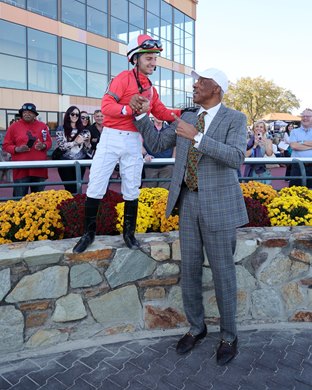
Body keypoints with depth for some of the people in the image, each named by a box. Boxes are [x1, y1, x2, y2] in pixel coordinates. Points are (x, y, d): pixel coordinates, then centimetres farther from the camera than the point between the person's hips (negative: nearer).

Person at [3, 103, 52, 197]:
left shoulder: (43, 126, 9)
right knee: (19, 197, -2)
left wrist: (43, 146, -9)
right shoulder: (14, 126, 3)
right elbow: (6, 145, 3)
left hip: (39, 168, 2)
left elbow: (49, 142, 14)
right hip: (21, 169, -2)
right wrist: (17, 149, -15)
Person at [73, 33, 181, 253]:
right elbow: (106, 106, -16)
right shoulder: (124, 78, -6)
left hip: (134, 142, 5)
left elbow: (162, 112, 15)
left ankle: (129, 233, 24)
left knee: (132, 191, 9)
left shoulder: (151, 88, 14)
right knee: (96, 188, 0)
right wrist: (129, 109, -30)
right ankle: (89, 233, 15)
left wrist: (182, 113, 1)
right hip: (112, 138, -5)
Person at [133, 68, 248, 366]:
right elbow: (157, 144, 12)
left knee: (222, 272, 5)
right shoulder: (187, 118, 11)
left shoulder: (235, 119, -6)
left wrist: (196, 137, -29)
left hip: (219, 205, -5)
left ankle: (228, 336, 25)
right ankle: (196, 327, 31)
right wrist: (140, 114, 1)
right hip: (189, 202, 5)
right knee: (189, 270, 11)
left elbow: (236, 158, -22)